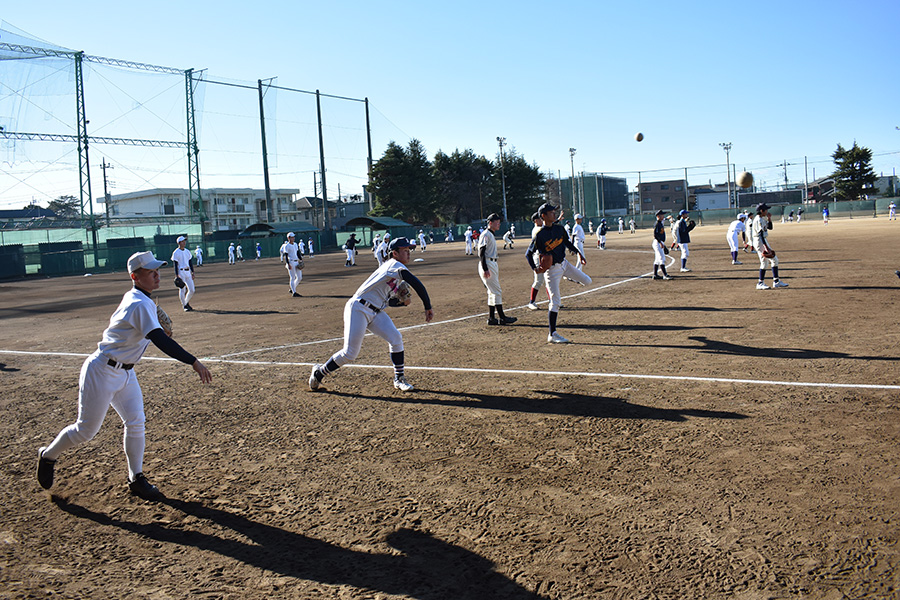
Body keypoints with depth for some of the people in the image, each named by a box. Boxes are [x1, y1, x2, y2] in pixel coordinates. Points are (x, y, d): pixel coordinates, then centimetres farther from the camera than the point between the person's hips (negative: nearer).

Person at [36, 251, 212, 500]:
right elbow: (161, 341, -38)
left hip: (124, 372, 9)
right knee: (86, 430, 4)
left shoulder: (134, 298, 3)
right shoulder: (140, 305, -27)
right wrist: (194, 362, -44)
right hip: (101, 371, -9)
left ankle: (136, 478, 15)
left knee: (136, 422, 6)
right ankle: (48, 456, 30)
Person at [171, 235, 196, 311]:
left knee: (192, 290, 4)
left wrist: (192, 272, 13)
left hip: (188, 272, 6)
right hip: (180, 272, -6)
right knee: (182, 290, -4)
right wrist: (177, 275, -15)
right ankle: (184, 306, 1)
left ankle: (186, 303, 24)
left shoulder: (187, 251, 13)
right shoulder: (176, 253, -6)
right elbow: (175, 264, -9)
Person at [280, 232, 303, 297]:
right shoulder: (286, 246, -8)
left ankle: (292, 289, 22)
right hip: (291, 262, -7)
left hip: (296, 262, 8)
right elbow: (286, 256, -12)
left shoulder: (295, 244, 14)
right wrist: (288, 264, -21)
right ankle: (294, 293, -4)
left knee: (299, 277, 7)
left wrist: (300, 261, 12)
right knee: (293, 278, -7)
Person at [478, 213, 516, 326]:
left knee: (493, 292, 10)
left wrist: (496, 267, 23)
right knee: (497, 292, -9)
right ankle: (502, 318, -6)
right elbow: (481, 253, -18)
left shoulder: (491, 235, 18)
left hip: (493, 264, 10)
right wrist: (485, 269, -24)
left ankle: (492, 318, 13)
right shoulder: (485, 235, -12)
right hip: (487, 265, -10)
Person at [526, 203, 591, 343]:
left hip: (564, 264, 6)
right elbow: (528, 254, -13)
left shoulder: (559, 228, 1)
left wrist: (578, 253, 7)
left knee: (587, 281, 7)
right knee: (555, 303, -9)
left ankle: (570, 277, 38)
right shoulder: (539, 235, -17)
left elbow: (567, 242, 18)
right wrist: (534, 268, -28)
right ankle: (552, 335, -1)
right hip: (551, 269, -6)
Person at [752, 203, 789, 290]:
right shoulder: (758, 220, -18)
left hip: (764, 241, 10)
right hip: (759, 241, -10)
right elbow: (761, 234, -25)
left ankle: (776, 282, 15)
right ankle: (760, 283, -3)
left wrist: (769, 218, 4)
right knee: (764, 262, -11)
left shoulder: (763, 219, 13)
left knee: (774, 260, 11)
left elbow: (770, 227, 21)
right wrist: (766, 247, -29)